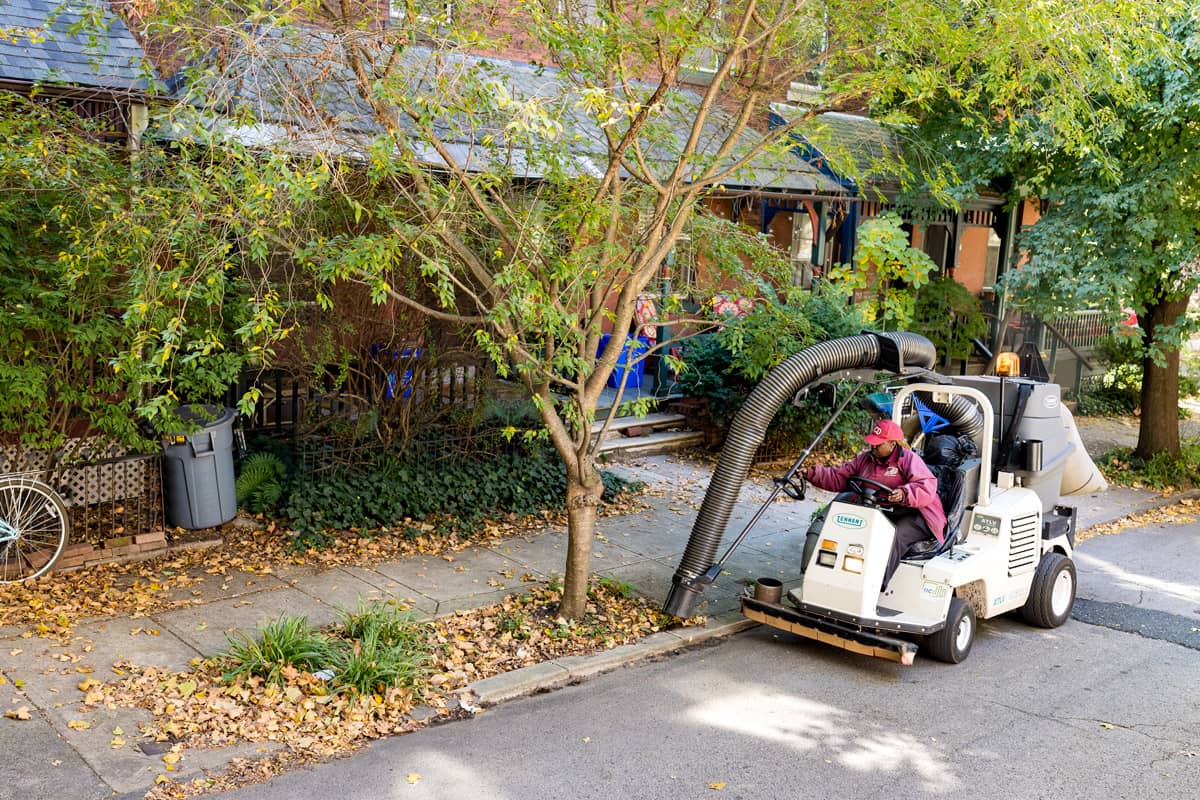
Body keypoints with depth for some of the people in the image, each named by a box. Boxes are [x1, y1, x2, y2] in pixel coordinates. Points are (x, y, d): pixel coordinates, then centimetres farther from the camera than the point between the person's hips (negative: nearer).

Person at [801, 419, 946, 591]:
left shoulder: (909, 459, -6)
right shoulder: (865, 458, 13)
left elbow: (927, 487, -19)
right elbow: (838, 478, 11)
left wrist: (905, 494, -39)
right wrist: (813, 474, -4)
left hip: (912, 514, -6)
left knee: (896, 535, -37)